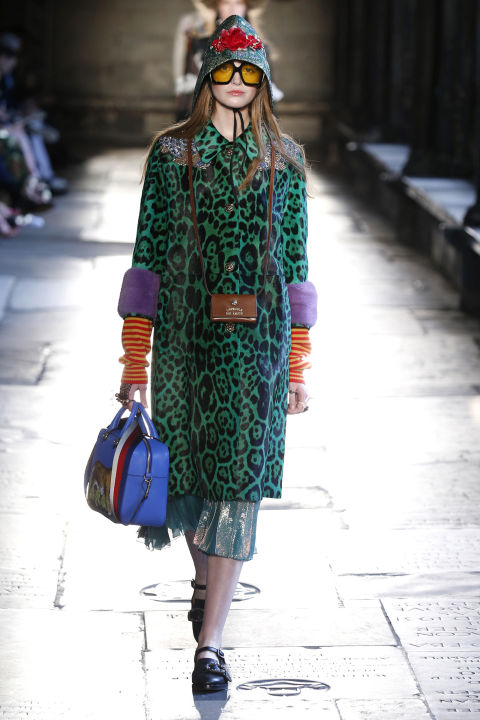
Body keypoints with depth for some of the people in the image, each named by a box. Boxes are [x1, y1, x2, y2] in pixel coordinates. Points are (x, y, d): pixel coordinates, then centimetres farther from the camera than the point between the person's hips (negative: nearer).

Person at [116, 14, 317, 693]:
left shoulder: (284, 159, 6)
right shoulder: (171, 153, 4)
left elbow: (296, 266, 8)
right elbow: (147, 258, 1)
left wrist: (298, 368, 5)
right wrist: (134, 365, -4)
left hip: (258, 338, -1)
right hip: (185, 332, 1)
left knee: (239, 481, -8)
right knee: (187, 468, 12)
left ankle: (211, 641, -7)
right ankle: (206, 583, 41)